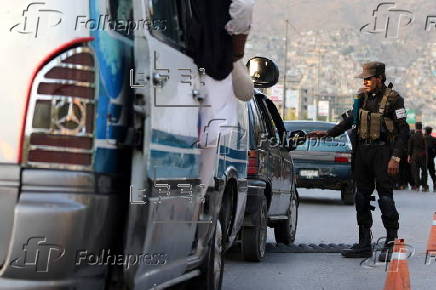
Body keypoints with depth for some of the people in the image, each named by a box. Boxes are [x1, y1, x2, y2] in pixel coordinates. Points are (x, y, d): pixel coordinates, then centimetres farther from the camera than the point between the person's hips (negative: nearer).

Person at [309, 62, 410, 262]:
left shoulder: (393, 99, -5)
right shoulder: (362, 97, 13)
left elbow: (403, 130, -8)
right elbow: (351, 120, 26)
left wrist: (395, 157, -16)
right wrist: (328, 133, 20)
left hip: (382, 152, -7)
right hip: (362, 152, 7)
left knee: (385, 197, -9)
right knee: (362, 197, 7)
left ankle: (392, 242, -1)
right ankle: (364, 244, 12)